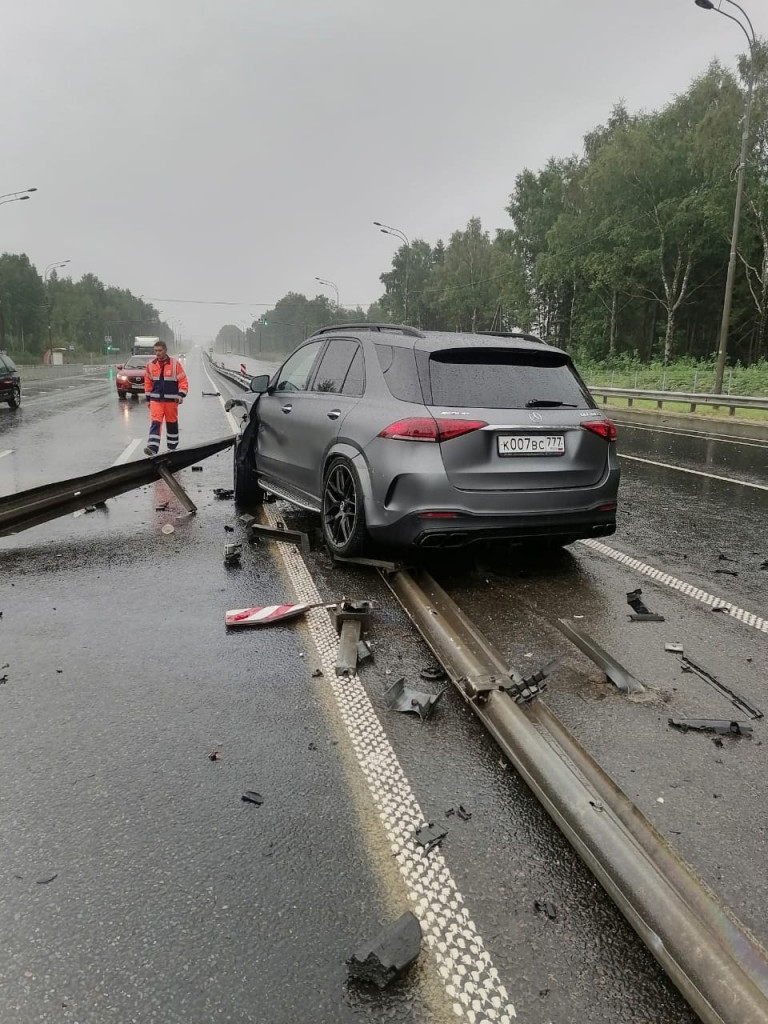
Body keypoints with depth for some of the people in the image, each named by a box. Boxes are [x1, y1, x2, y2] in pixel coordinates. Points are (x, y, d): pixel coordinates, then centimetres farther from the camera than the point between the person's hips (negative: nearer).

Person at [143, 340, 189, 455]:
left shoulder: (175, 363, -5)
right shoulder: (150, 364, 4)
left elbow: (183, 380, -4)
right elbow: (148, 382, 12)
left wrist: (181, 395, -14)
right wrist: (148, 398, 12)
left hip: (171, 400, -1)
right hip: (156, 399, 1)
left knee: (172, 423, 11)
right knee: (155, 423, -11)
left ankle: (172, 447, 26)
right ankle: (152, 448, -18)